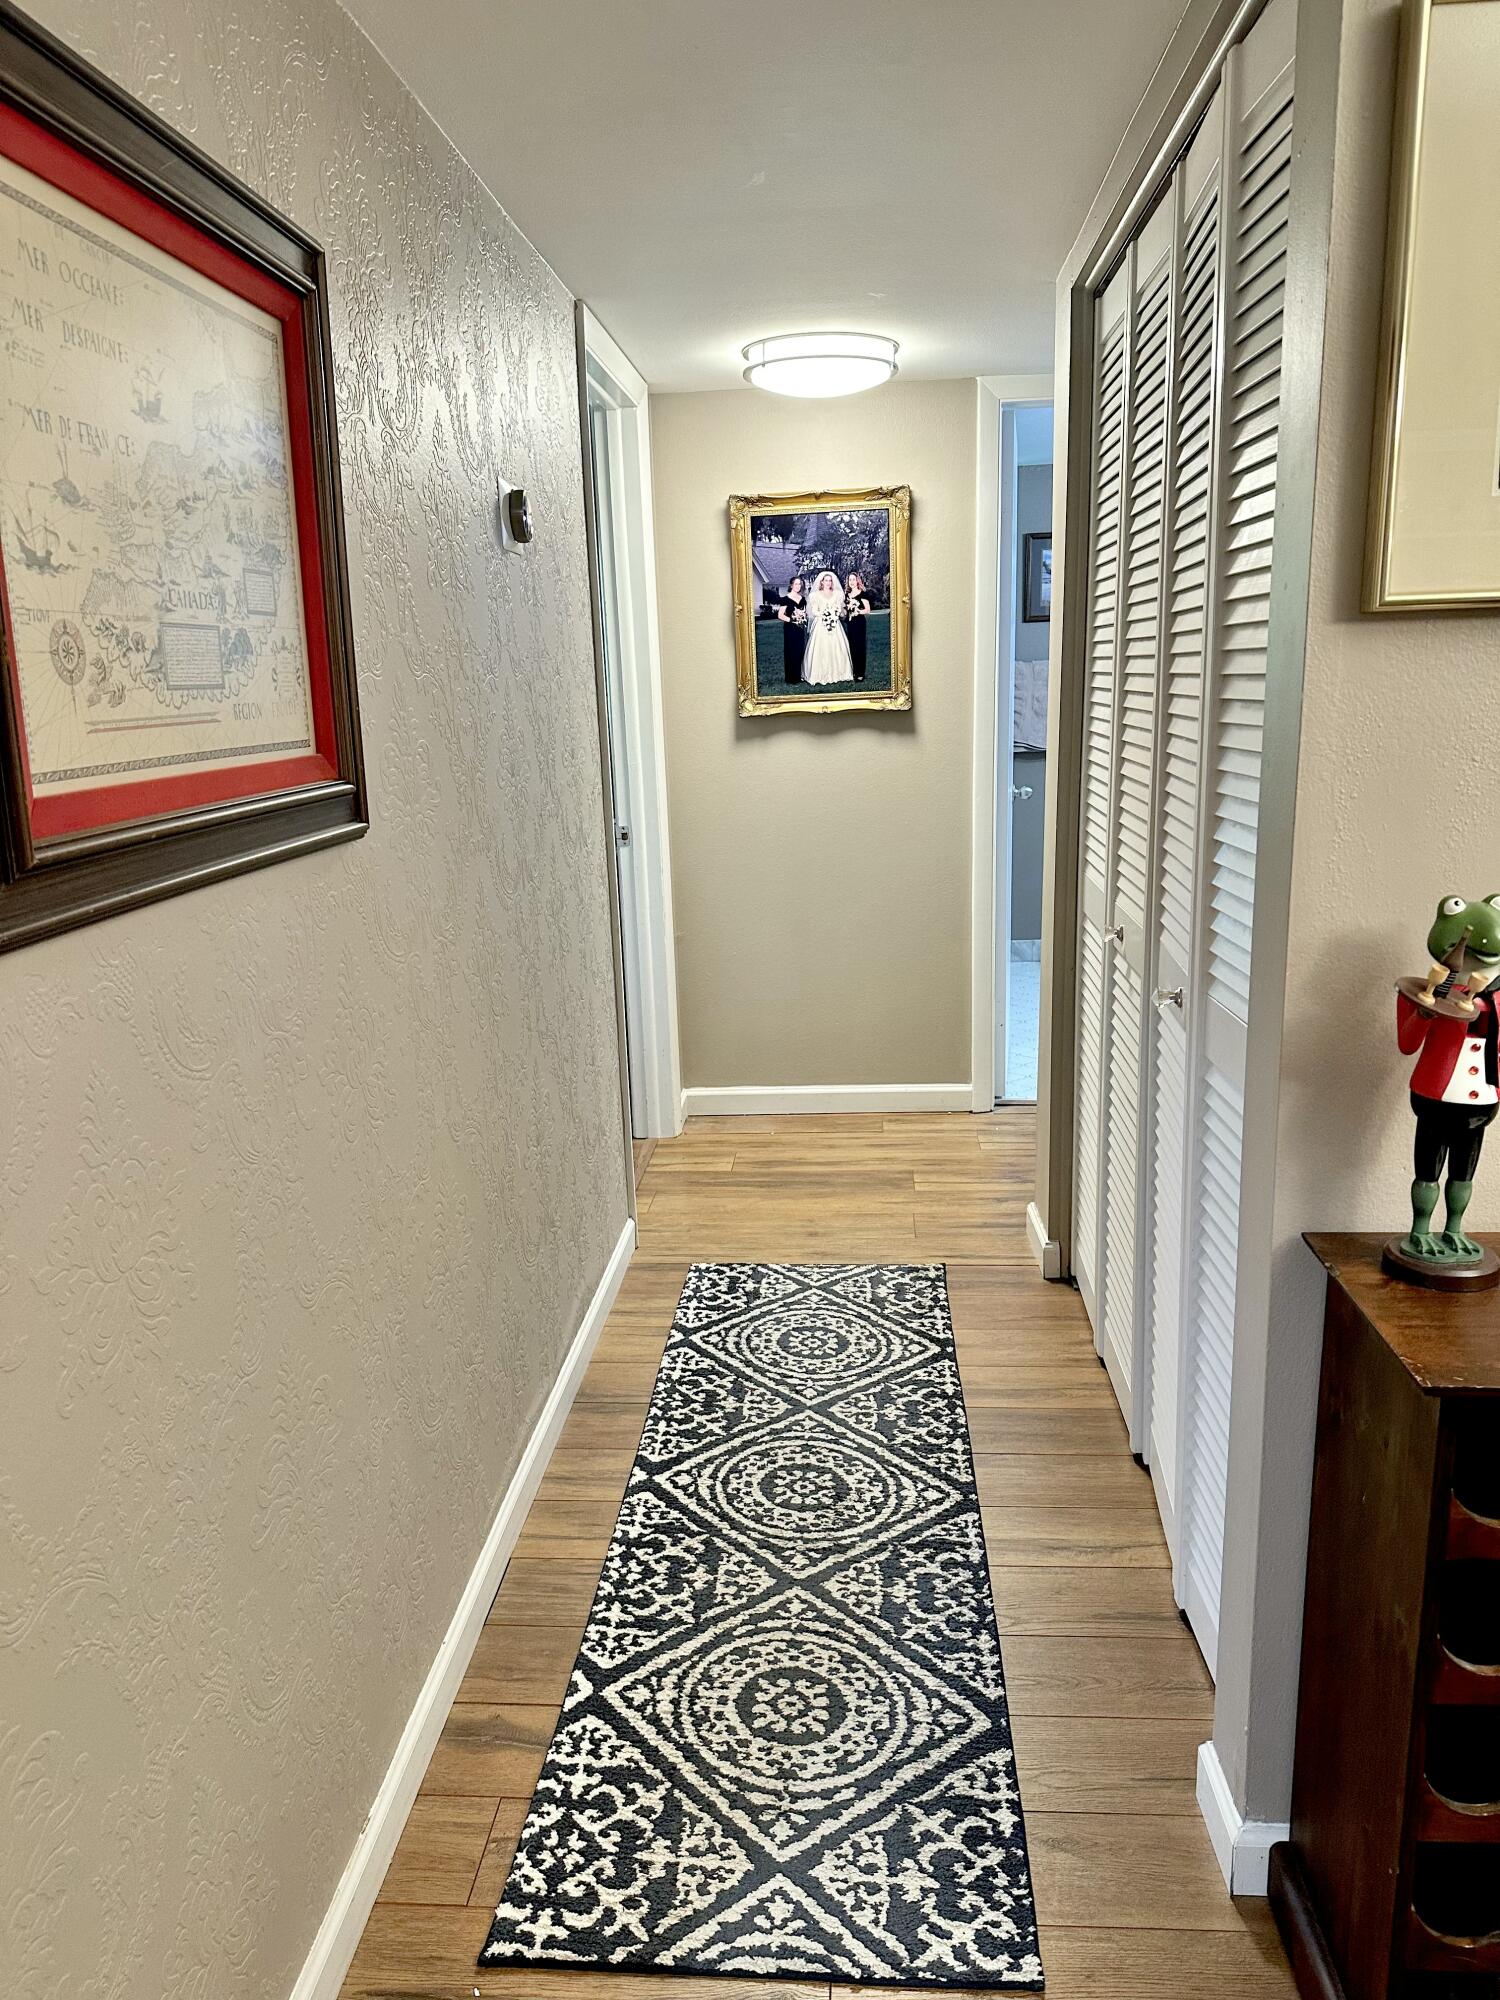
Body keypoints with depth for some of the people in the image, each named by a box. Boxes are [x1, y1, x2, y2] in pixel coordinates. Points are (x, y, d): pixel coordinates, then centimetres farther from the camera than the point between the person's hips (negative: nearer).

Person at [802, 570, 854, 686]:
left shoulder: (837, 594, 12)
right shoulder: (816, 595, 5)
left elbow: (842, 610, 11)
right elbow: (814, 612, -1)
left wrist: (838, 613, -11)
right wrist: (824, 613, -14)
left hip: (835, 626, 3)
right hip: (821, 625, -3)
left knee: (837, 649, -3)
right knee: (821, 649, -8)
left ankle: (837, 673, 3)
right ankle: (821, 675, -5)